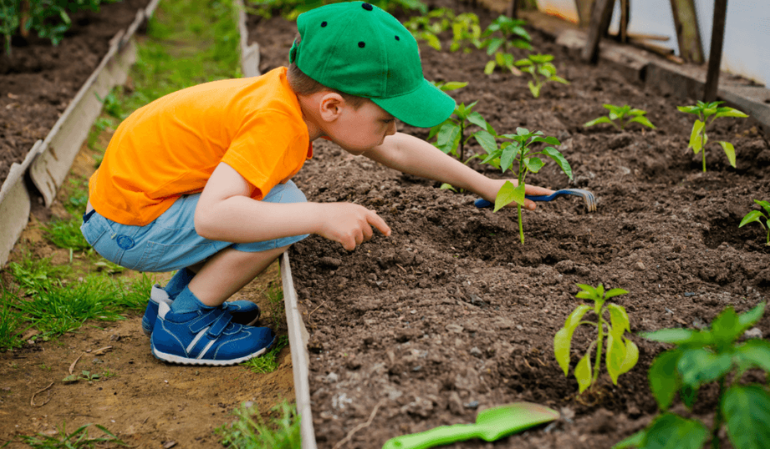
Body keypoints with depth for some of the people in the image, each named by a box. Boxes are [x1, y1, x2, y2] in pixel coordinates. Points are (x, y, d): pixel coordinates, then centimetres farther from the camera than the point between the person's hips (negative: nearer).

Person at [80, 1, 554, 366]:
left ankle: (174, 296, 18)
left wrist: (485, 185, 12)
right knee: (284, 204, -23)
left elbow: (397, 151, 10)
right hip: (127, 226, -9)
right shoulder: (275, 123, -30)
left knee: (277, 204, 16)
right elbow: (210, 217, -41)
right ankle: (183, 321, -5)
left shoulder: (301, 94, -1)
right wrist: (320, 216, -40)